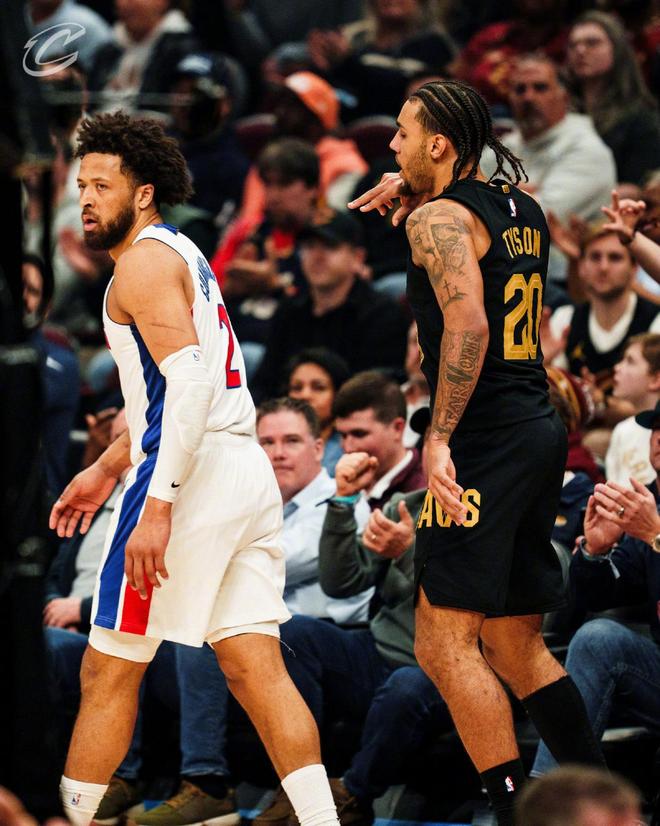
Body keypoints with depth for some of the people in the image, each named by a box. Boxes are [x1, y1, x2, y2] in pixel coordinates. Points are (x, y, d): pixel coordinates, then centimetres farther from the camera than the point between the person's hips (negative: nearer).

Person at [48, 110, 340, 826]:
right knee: (255, 669, 4)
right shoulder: (180, 255, 22)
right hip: (248, 474, 9)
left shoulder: (144, 262, -9)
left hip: (193, 474, -9)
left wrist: (157, 505, -26)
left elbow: (190, 380, -22)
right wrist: (105, 470, 37)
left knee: (108, 672, 0)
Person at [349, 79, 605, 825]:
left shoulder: (439, 218, -10)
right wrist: (409, 186, 22)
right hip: (540, 431, 9)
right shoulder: (523, 211, 15)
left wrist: (440, 437, -26)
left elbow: (468, 323, -24)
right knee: (515, 646, 15)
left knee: (443, 641, -9)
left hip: (485, 437, -9)